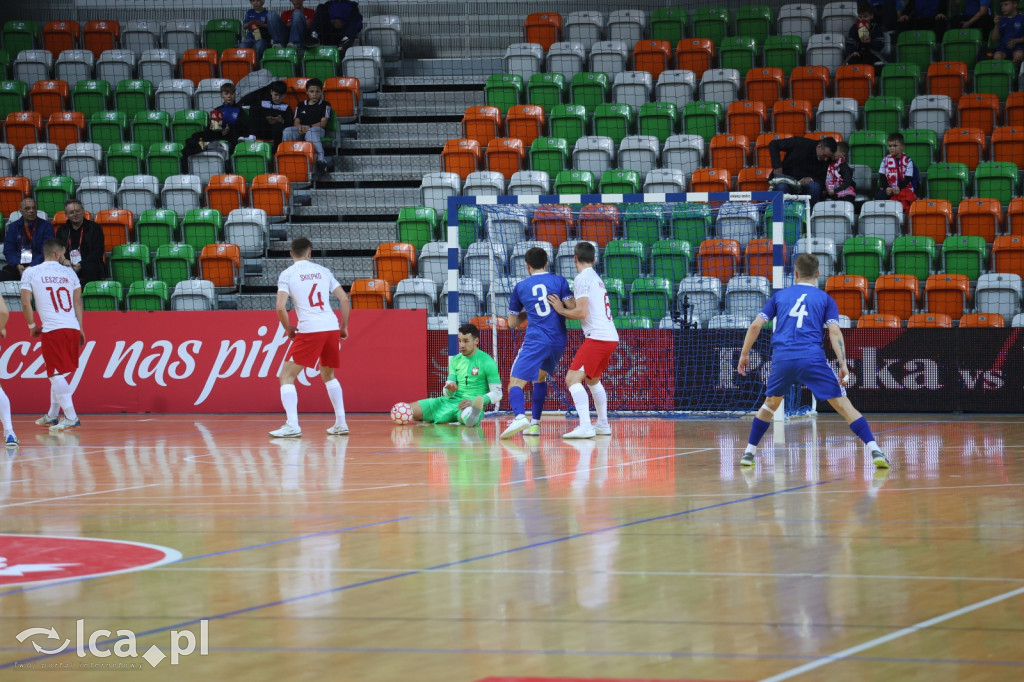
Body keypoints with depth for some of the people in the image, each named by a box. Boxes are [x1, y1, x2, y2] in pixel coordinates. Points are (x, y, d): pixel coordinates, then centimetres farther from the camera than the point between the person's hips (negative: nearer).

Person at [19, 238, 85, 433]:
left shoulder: (31, 273, 3)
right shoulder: (69, 272, 12)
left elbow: (25, 302, -2)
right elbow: (77, 302, 12)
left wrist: (32, 326, 11)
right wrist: (80, 328, 18)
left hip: (52, 329, -5)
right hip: (73, 328, 5)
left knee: (56, 375, -4)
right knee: (58, 374, 19)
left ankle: (71, 418, -13)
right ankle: (52, 415, 29)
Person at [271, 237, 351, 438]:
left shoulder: (287, 274, 3)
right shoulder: (323, 271, 15)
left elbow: (280, 307, -8)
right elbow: (344, 299, 11)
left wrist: (288, 329, 7)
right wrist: (344, 327, 20)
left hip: (309, 330, -5)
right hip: (332, 327, 5)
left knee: (287, 376, 1)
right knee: (328, 375, 26)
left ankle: (292, 425, -15)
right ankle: (341, 423, 23)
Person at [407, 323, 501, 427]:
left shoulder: (487, 362, -4)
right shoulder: (455, 360, 14)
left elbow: (497, 394, -5)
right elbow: (447, 393, 13)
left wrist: (473, 402, -20)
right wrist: (450, 390, -13)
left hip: (470, 405, -7)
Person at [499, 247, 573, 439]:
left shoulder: (520, 286, 9)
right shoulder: (559, 281, 7)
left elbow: (512, 323, 15)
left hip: (535, 341, -3)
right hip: (558, 341, 3)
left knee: (516, 382, -8)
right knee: (540, 377, 27)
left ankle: (520, 416, -37)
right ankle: (535, 424, 22)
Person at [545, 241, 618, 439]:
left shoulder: (582, 278, -9)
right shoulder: (596, 278, 20)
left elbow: (582, 312, -16)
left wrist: (561, 310, -2)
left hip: (598, 337, -10)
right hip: (611, 337, 10)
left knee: (573, 378, -14)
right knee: (593, 380, 28)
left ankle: (585, 427, -26)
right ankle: (603, 425, 34)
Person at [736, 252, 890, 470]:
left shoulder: (780, 296, 19)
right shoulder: (825, 299, 13)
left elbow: (755, 325, 13)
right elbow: (835, 332, 0)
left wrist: (744, 354, 22)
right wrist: (843, 365, -5)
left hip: (782, 359, 2)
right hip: (812, 358, -2)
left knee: (770, 403, 26)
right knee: (842, 404, -2)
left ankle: (749, 452, 27)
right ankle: (874, 450, -14)